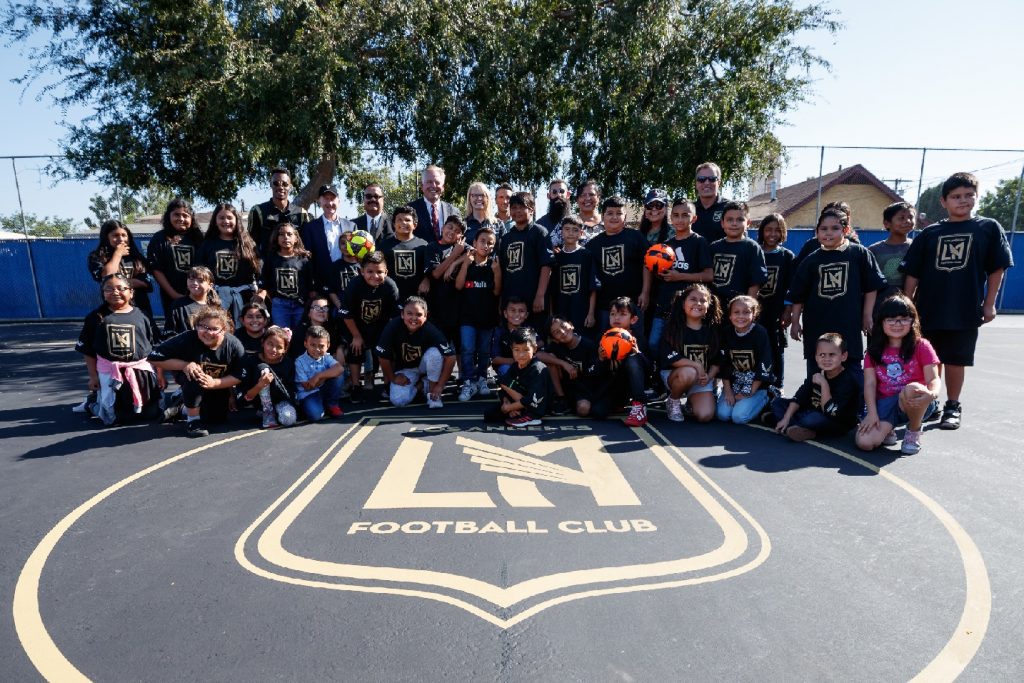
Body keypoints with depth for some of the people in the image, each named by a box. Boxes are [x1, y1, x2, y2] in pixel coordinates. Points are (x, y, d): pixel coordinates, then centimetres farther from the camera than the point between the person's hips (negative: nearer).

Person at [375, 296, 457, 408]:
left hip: (424, 365, -1)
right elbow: (384, 357, -15)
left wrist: (440, 385, -25)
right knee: (399, 401, -21)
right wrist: (393, 378, -5)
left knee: (435, 352, -33)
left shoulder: (431, 331, -29)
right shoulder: (393, 327, -26)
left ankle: (432, 392, -10)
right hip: (404, 369, 1)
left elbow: (450, 356, -28)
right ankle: (418, 385, 13)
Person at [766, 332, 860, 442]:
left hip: (839, 424, -8)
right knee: (778, 402, 1)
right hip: (812, 412, 8)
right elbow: (798, 398, -2)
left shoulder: (847, 381, -22)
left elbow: (829, 412, -29)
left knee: (812, 419, -40)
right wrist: (786, 418, -13)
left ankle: (775, 418, -17)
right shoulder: (818, 374, 0)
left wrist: (824, 384, -31)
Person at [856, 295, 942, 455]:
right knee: (864, 442, -25)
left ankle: (913, 432, -9)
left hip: (915, 404, -1)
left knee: (912, 389, -40)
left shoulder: (921, 346, 0)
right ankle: (887, 428, 13)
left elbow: (934, 379, -10)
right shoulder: (874, 350, 7)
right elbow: (870, 383, -1)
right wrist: (872, 413, -14)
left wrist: (932, 394, -35)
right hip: (885, 403, 1)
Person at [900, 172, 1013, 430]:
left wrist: (989, 304, -1)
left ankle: (953, 407, 23)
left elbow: (997, 269, 3)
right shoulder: (930, 233, 4)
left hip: (965, 312, -1)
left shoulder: (989, 228, 3)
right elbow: (912, 273, 4)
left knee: (955, 360, 7)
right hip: (929, 310, 1)